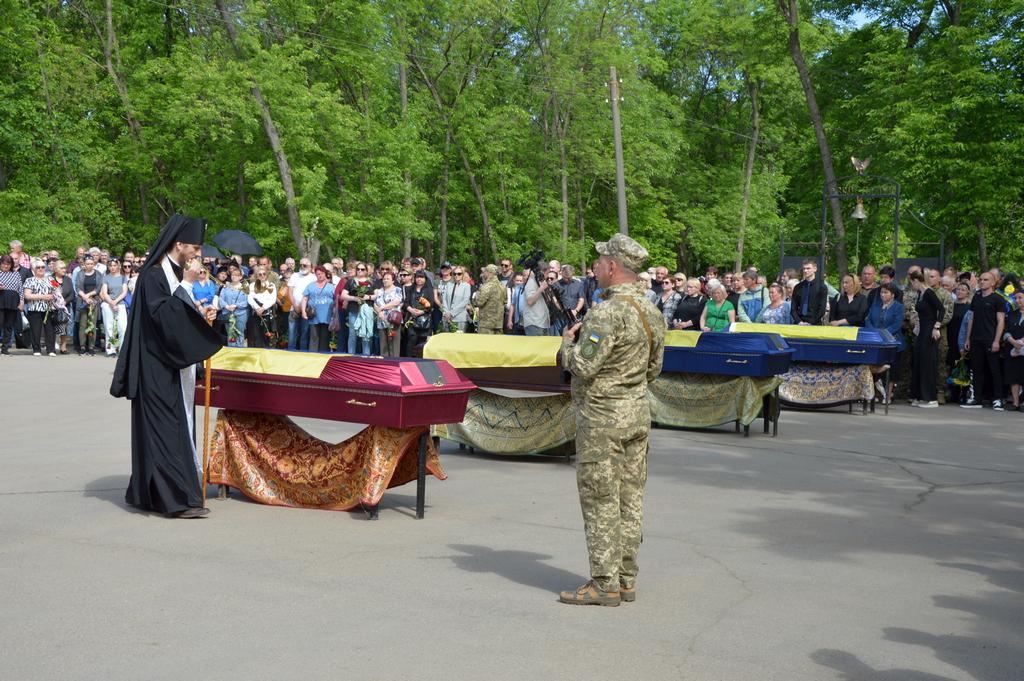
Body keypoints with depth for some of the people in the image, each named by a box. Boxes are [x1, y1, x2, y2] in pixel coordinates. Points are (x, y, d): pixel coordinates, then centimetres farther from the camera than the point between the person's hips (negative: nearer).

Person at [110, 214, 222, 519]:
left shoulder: (178, 273, 14)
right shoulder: (153, 275, -12)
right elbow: (161, 315, -23)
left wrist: (202, 318, 5)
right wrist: (186, 285, -21)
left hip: (177, 365, 9)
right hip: (158, 368, -9)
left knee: (180, 424, 10)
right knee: (165, 428, -9)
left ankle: (146, 492, 20)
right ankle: (176, 497, -10)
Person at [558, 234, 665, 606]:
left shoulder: (608, 312, -19)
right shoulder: (652, 312, 9)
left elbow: (582, 366, -21)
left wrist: (568, 341, -2)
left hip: (602, 418, -9)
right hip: (638, 412, 9)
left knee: (600, 500, -2)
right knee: (630, 498, 11)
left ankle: (605, 583, 3)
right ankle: (626, 579, 18)